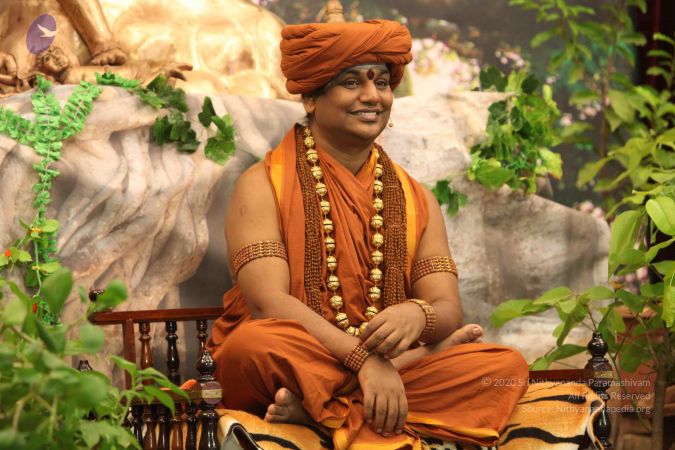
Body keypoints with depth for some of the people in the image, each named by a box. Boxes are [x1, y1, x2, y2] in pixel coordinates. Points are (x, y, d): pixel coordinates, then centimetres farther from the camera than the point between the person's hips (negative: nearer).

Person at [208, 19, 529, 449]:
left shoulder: (416, 199, 14)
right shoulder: (263, 185, 1)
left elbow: (448, 310, 3)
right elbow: (269, 302, -14)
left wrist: (417, 316, -24)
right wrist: (364, 357, -27)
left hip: (388, 368, 5)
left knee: (507, 366, -21)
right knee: (254, 344, -37)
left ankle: (313, 407, -23)